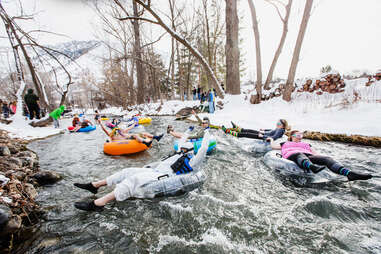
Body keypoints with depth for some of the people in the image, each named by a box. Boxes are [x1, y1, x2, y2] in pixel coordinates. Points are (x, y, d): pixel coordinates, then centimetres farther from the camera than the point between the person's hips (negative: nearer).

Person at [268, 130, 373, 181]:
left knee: (326, 158, -25)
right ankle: (312, 167, -75)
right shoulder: (286, 144, 33)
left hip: (308, 156, 4)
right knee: (301, 156, -42)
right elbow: (274, 146, 30)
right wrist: (271, 139, 47)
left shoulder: (306, 144, 41)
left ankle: (350, 174, -48)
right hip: (293, 155, -4)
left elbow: (315, 153, 28)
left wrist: (321, 159, 8)